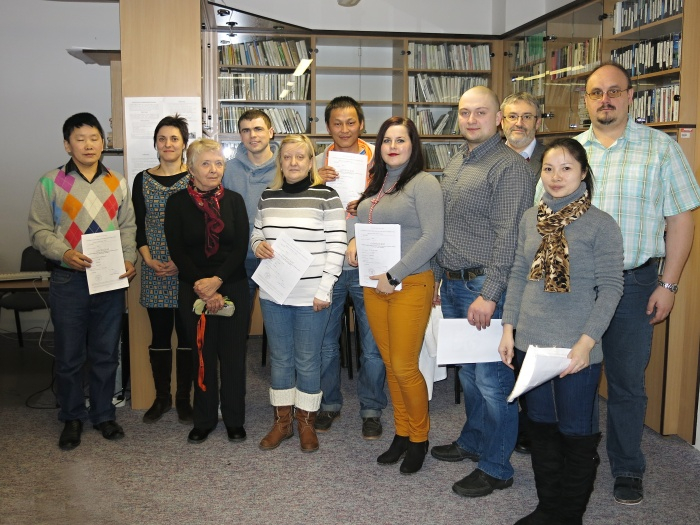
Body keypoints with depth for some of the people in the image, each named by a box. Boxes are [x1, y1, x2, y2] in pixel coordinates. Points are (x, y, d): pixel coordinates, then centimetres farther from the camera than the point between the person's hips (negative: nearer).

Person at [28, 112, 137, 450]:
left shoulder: (117, 184, 8)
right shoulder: (50, 183, -1)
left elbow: (127, 228, 9)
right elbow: (39, 230, -2)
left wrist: (129, 259, -8)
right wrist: (65, 253, -18)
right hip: (69, 281, -2)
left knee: (106, 354, 11)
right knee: (69, 356, 7)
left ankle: (103, 414, 27)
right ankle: (72, 418, 24)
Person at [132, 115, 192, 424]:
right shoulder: (142, 180, 8)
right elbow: (138, 226, 8)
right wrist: (149, 260, -6)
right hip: (154, 272, 2)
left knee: (187, 334, 4)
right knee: (159, 335, 8)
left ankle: (183, 398, 17)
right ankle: (161, 397, 22)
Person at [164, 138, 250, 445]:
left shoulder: (234, 201, 3)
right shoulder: (178, 203, 0)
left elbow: (241, 247, -3)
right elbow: (177, 251, -5)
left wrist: (217, 280, -15)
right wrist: (202, 289, -12)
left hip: (233, 287, 1)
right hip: (193, 290, 0)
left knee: (233, 354, 4)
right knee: (202, 355, 7)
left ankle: (234, 420, 19)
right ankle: (204, 420, 22)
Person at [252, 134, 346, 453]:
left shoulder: (326, 196, -6)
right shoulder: (268, 197, 8)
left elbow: (336, 246, -9)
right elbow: (256, 234, 19)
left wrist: (324, 291, -13)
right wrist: (258, 245, -5)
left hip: (311, 296, -4)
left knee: (307, 360, 6)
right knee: (279, 358, 13)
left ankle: (306, 422, 23)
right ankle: (282, 421, 27)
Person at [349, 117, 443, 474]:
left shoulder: (424, 183, -9)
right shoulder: (376, 184, 13)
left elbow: (432, 238, -18)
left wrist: (394, 276, -17)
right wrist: (354, 241, 3)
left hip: (410, 284, -7)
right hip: (374, 285, 7)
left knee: (404, 367, -3)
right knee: (390, 364, 12)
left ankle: (419, 438, 17)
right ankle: (401, 433, 26)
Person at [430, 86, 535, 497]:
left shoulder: (510, 166, -12)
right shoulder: (456, 164, 16)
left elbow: (508, 237, -19)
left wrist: (489, 295, -22)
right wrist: (438, 277, 19)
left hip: (486, 286, -8)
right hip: (453, 285, 9)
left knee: (491, 378, -1)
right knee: (468, 373, 20)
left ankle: (496, 468, 13)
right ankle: (473, 442, 36)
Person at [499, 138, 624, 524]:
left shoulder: (601, 224, -8)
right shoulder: (531, 218, 6)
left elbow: (610, 287, -10)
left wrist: (587, 341, -17)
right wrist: (509, 328, 7)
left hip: (576, 349, -5)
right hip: (531, 343, 5)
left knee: (577, 434, 7)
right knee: (541, 426, 16)